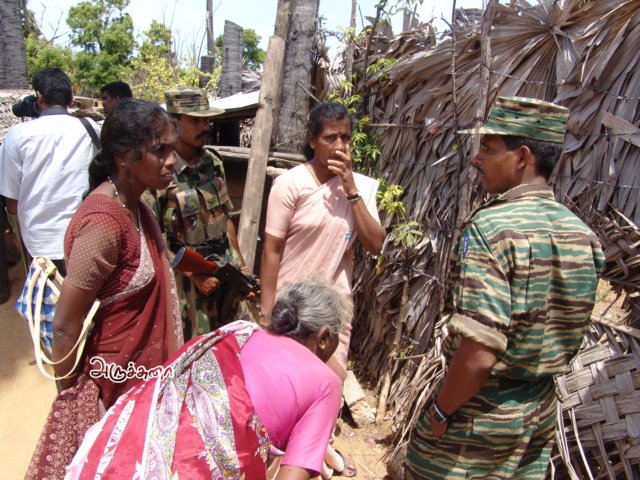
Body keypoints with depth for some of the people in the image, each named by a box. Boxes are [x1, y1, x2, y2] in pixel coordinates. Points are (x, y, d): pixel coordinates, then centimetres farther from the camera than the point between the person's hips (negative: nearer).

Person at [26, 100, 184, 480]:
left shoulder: (133, 206, 0)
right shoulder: (104, 222, -27)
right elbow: (65, 326, -21)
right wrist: (70, 391, -10)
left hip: (139, 369, 8)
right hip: (113, 379, -8)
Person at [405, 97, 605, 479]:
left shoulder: (491, 227, -23)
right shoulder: (582, 234, 0)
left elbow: (478, 355, -27)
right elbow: (569, 334, 10)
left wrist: (440, 411, -13)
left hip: (479, 411, -7)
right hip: (541, 414, 7)